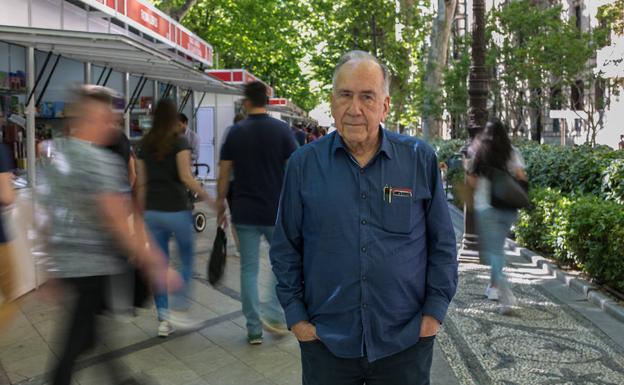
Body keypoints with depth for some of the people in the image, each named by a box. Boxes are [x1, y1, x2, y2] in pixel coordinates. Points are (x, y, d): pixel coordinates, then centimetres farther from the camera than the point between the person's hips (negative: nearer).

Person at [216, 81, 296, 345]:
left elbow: (224, 173, 2)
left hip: (245, 213, 1)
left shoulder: (236, 132, 1)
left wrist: (220, 203, 14)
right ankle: (273, 314, 10)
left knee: (249, 269, 9)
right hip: (277, 212, -1)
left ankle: (254, 329, 13)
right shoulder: (282, 130, -4)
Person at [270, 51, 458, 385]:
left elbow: (442, 242, 3)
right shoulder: (304, 163, -3)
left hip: (406, 341, 0)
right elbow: (286, 247, 3)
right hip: (326, 341, 0)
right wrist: (295, 316, 0)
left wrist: (435, 310, -1)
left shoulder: (420, 159, -3)